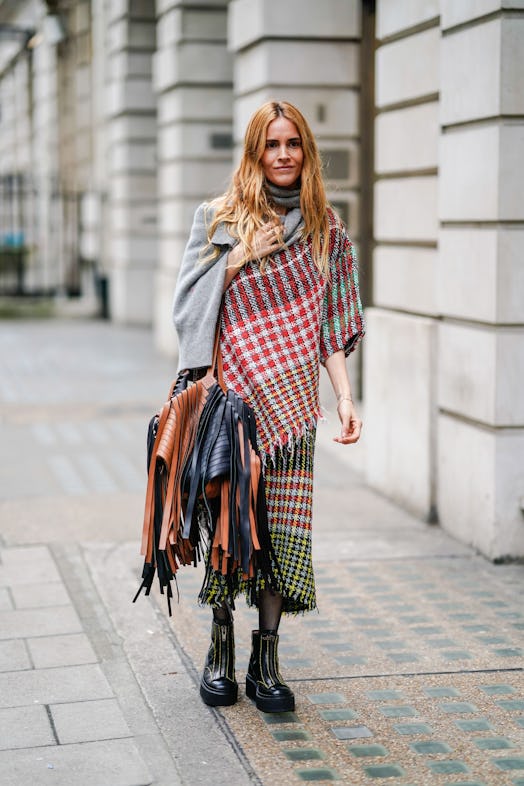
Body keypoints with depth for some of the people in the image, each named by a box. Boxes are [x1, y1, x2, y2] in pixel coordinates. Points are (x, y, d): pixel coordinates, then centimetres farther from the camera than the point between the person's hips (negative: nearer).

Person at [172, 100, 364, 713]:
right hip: (230, 394, -1)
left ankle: (266, 657, 8)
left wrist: (345, 397, 3)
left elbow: (329, 324, 11)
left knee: (284, 525, -2)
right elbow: (191, 307, 1)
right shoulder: (219, 220, 5)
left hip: (290, 398, 2)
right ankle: (220, 647, 16)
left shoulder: (326, 230, 11)